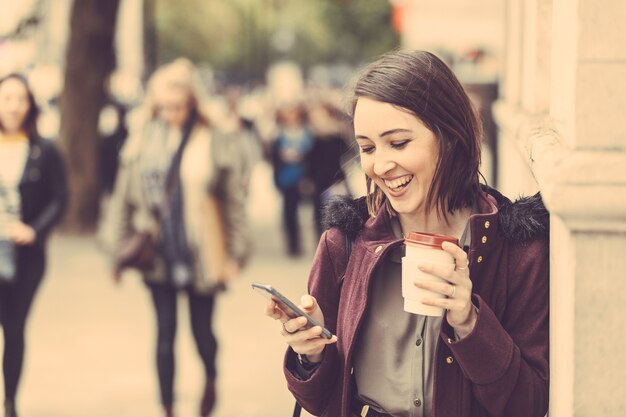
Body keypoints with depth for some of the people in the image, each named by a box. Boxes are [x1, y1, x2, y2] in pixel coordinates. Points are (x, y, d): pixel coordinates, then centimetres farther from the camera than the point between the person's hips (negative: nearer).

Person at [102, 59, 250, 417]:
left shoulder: (213, 143, -7)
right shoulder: (143, 141, 0)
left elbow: (235, 201, -3)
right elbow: (124, 196, 6)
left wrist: (235, 254, -4)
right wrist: (118, 249, 7)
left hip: (201, 254, -1)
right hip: (158, 254, 2)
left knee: (202, 330, 11)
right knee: (165, 333, 5)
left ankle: (211, 378, 42)